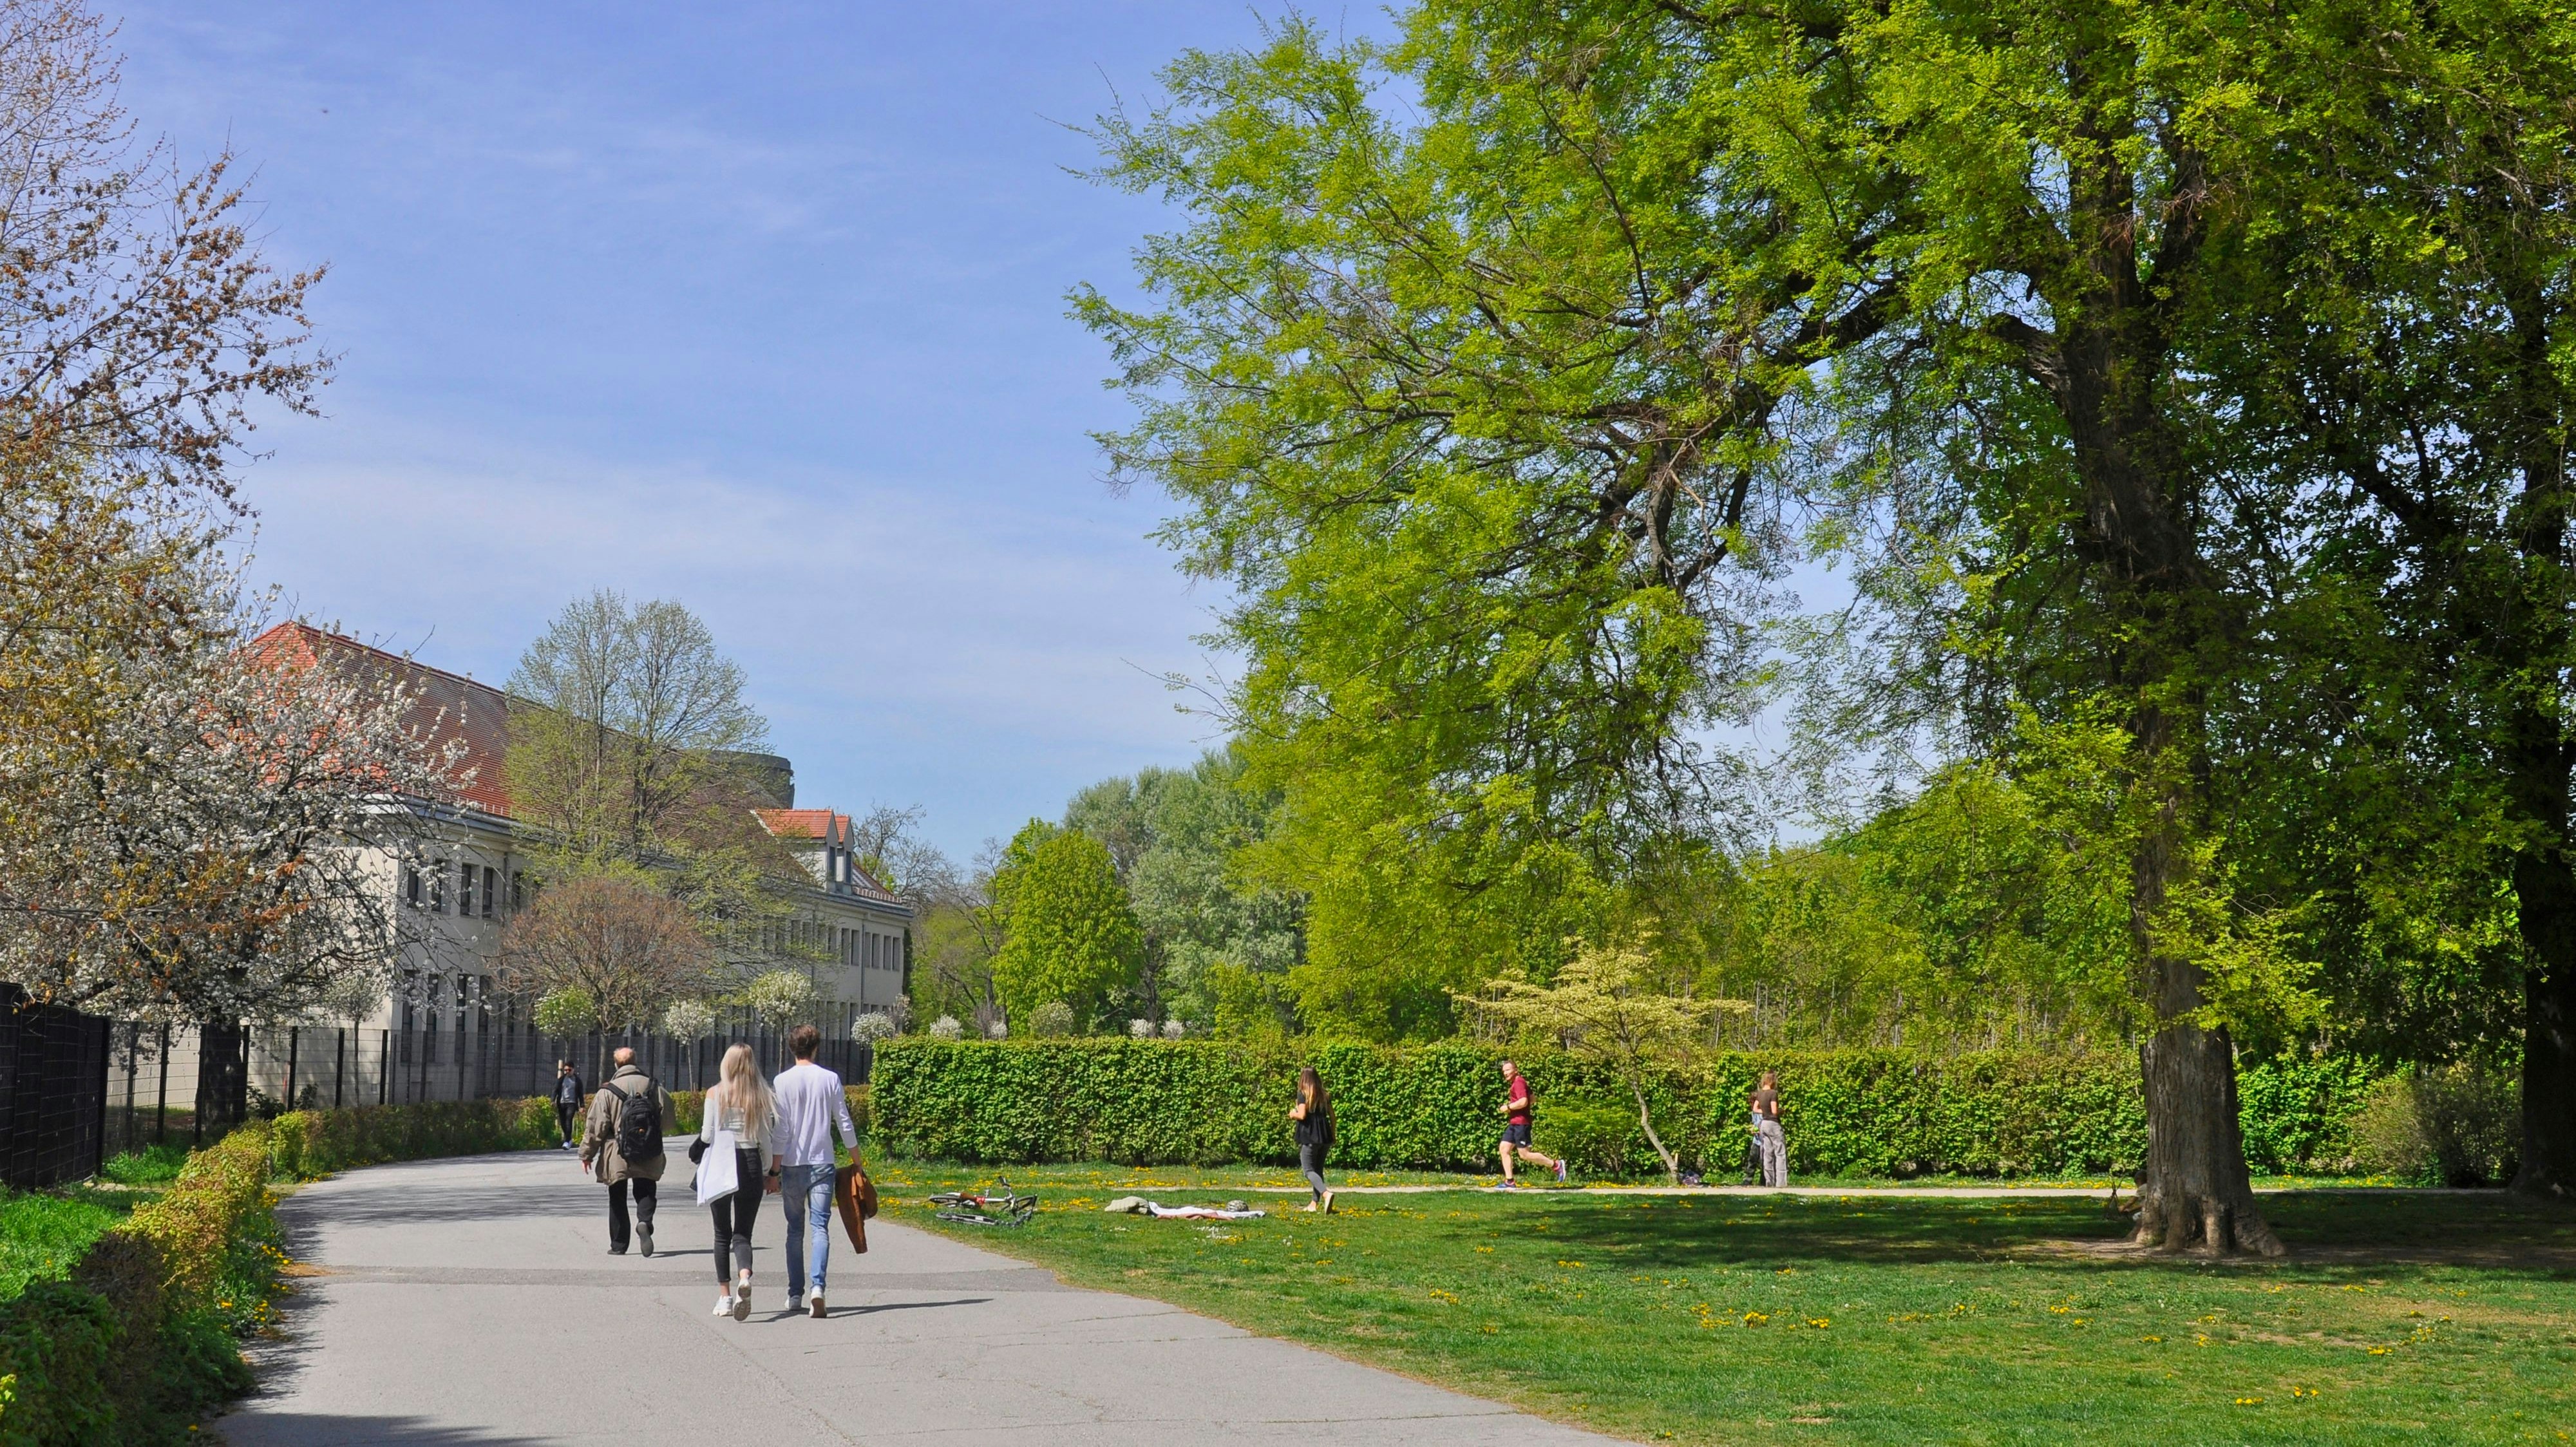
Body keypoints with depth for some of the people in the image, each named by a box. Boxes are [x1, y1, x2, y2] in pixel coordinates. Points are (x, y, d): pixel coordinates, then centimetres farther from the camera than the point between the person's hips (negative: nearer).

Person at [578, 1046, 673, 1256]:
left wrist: (587, 1154, 4)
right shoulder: (654, 1087, 0)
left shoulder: (607, 1091, -8)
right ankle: (645, 1222, -19)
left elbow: (595, 1126, -6)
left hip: (617, 1159, -1)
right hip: (648, 1160, 2)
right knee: (645, 1192, 10)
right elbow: (667, 1118, 5)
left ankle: (618, 1244, 12)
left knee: (617, 1200, 11)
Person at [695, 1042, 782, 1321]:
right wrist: (773, 1174, 9)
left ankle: (726, 1297, 11)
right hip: (751, 1165, 1)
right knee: (743, 1233, 4)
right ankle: (744, 1277, -26)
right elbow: (771, 1138, 0)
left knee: (723, 1234, 12)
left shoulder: (715, 1094, -2)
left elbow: (707, 1136, -4)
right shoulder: (763, 1097, 1)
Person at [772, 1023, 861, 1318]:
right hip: (823, 1163, 0)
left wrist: (774, 1171, -1)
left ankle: (795, 1294, 15)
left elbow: (781, 1130, -6)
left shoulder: (783, 1081, -4)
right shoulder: (830, 1079, 1)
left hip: (793, 1164, 0)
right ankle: (817, 1287, -22)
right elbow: (845, 1126, 4)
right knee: (820, 1228, -3)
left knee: (795, 1230, 11)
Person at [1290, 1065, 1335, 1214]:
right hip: (1325, 1137, 6)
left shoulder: (1303, 1094, -5)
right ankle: (1315, 1203, 15)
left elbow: (1302, 1115, -15)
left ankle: (1326, 1194, -31)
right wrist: (1333, 1136, 19)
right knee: (1318, 1170, 15)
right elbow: (1332, 1116, 12)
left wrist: (1293, 1114, 6)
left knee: (1309, 1170, -7)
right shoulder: (1324, 1095, 12)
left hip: (1309, 1137, -6)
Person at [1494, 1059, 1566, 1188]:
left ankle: (1556, 1165, 1)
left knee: (1524, 1154, -7)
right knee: (1504, 1149, 5)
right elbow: (1531, 1098, 28)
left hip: (1520, 1123, -11)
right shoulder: (1514, 1084, 17)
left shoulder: (1519, 1083, -14)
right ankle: (1509, 1182, 5)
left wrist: (1508, 1107, -15)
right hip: (1513, 1123, 11)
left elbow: (1523, 1102, -27)